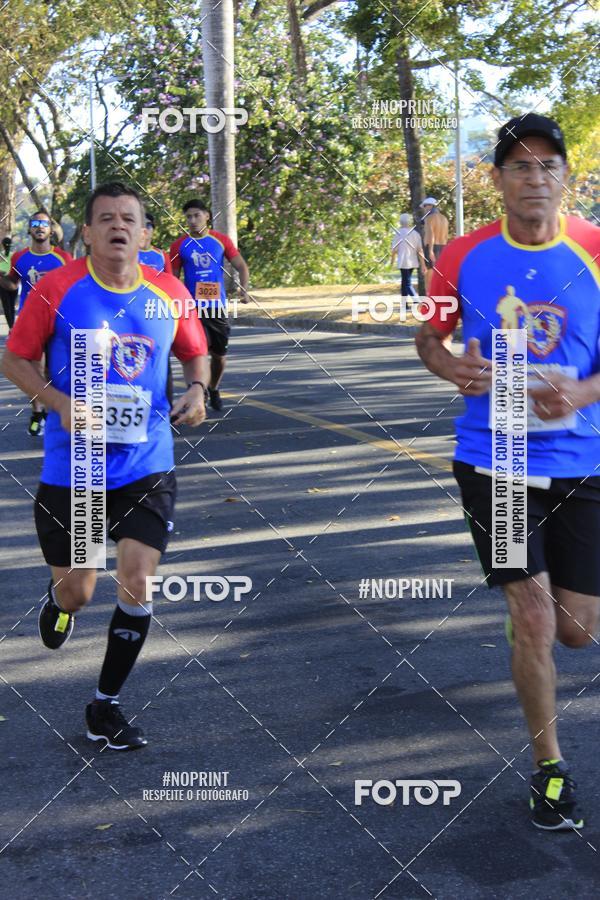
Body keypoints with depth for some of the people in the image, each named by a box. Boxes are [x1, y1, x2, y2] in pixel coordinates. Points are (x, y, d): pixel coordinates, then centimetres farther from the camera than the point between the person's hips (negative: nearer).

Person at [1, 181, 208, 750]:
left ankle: (105, 707, 16)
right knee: (76, 594, 8)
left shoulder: (169, 293, -1)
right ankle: (59, 599, 49)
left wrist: (197, 389, -8)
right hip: (71, 469, -2)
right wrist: (60, 403, -19)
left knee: (137, 586, -5)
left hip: (147, 468, 2)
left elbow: (195, 353, 14)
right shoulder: (57, 289, -9)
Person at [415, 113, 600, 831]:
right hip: (493, 458, 0)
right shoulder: (465, 257, -2)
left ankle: (524, 608, 45)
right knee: (533, 620, -3)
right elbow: (430, 336, 11)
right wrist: (454, 369, -12)